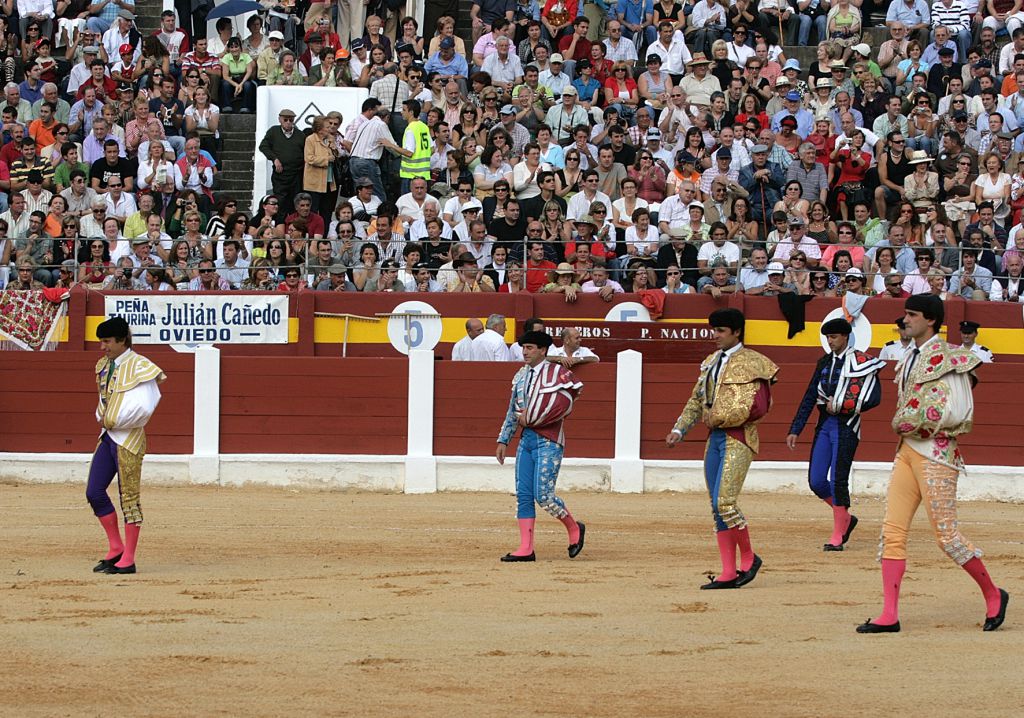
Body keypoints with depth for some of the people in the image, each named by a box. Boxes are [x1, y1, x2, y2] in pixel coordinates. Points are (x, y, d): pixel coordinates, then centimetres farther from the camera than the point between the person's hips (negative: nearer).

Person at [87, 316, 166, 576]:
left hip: (128, 439, -9)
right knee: (94, 492, 5)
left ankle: (128, 560, 2)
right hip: (107, 437, 9)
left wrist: (112, 421, -14)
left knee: (129, 498, -2)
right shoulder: (104, 366, 13)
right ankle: (115, 548, 17)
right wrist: (102, 418, 5)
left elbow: (143, 408, -24)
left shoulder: (139, 367, -14)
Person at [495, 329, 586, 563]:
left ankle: (574, 528, 13)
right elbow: (513, 412, 22)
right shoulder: (521, 376, 15)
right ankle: (526, 549, 2)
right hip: (526, 439, 7)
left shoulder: (557, 373, -8)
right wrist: (503, 441, 19)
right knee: (523, 495, 1)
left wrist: (530, 418, -12)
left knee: (543, 495, -12)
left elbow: (562, 406, -18)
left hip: (549, 441, -7)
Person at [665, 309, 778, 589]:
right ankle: (728, 574, 8)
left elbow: (757, 407, -16)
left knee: (724, 502, -16)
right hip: (715, 438, 8)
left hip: (738, 439, -8)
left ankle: (749, 557, 4)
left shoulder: (751, 363, -8)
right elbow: (696, 401, 21)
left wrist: (720, 418, -12)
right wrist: (679, 430, 9)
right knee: (717, 507, 5)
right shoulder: (711, 362, 16)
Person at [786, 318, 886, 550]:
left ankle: (837, 536, 0)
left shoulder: (860, 363, -6)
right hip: (824, 424, 7)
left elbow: (872, 398, -11)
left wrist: (840, 405, -12)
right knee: (816, 481, 3)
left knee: (838, 481, -8)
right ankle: (846, 518, 24)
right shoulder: (824, 363, 14)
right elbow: (809, 398, 14)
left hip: (846, 426, -7)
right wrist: (794, 430, 10)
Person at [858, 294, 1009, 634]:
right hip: (908, 449, 9)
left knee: (946, 535, -5)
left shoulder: (945, 357, -11)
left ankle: (993, 595, 15)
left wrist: (913, 422, -11)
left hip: (935, 452, -8)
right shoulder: (911, 359, 15)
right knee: (892, 531, 0)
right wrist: (902, 424, 5)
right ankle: (889, 616, -1)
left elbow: (957, 412, -17)